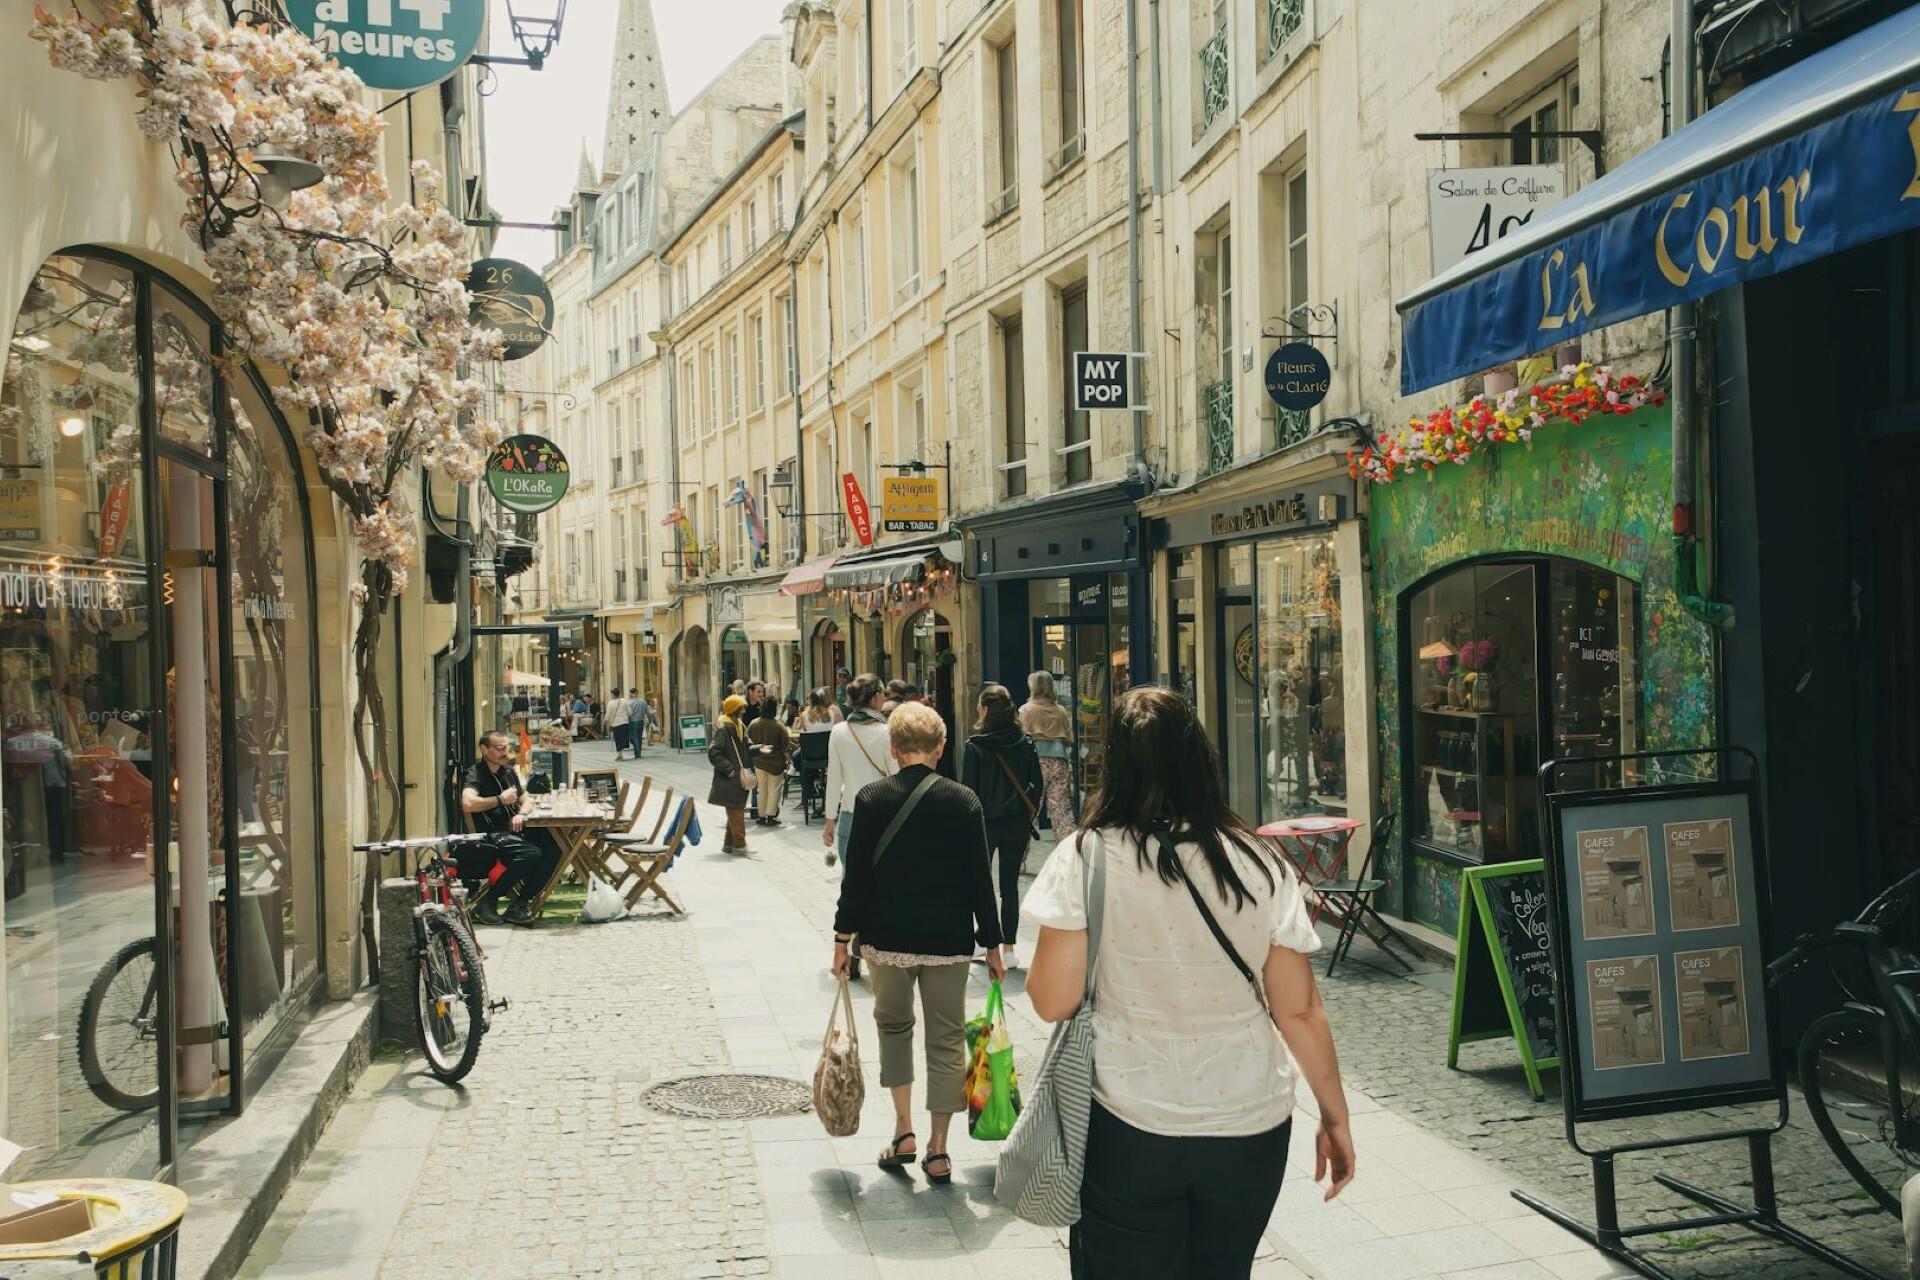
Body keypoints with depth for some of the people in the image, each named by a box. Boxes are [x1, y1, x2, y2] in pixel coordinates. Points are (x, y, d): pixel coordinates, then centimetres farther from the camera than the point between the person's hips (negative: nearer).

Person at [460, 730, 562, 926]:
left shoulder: (508, 771, 18)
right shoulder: (475, 775, -7)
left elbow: (526, 801, 25)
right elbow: (468, 804, -27)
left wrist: (520, 814, 1)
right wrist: (500, 800, -14)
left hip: (511, 830, 8)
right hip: (488, 835, -8)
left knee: (553, 849, -16)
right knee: (531, 853, -31)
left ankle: (520, 904, -10)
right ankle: (487, 902, -18)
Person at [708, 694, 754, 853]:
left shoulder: (739, 726, 12)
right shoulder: (723, 728, -15)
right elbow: (713, 752, -21)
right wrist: (729, 769, -22)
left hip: (739, 776, 9)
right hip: (729, 779, -9)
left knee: (736, 810, 13)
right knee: (736, 811, -4)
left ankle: (729, 844, 21)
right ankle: (739, 844, 1)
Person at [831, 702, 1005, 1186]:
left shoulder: (871, 799, -7)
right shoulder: (963, 801, -5)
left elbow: (857, 874, -5)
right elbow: (980, 878, -3)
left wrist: (843, 937, 4)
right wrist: (992, 944, 5)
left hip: (887, 938, 0)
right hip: (948, 940, 0)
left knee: (893, 1024, 21)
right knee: (946, 1040, 10)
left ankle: (903, 1130, 15)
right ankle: (938, 1149, 13)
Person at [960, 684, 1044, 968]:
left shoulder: (975, 746, -12)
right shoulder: (1025, 743, -2)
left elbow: (967, 788, -11)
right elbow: (1037, 783, 0)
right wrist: (1030, 816, 10)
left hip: (984, 823, -3)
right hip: (1017, 824, 3)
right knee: (1010, 884, 8)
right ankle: (1009, 947, 9)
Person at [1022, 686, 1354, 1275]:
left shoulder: (1086, 857, -12)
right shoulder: (1259, 866, -5)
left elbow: (1052, 1001, -10)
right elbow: (1300, 1010, -3)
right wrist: (1335, 1116, 9)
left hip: (1130, 1129, -3)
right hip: (1250, 1127, 3)